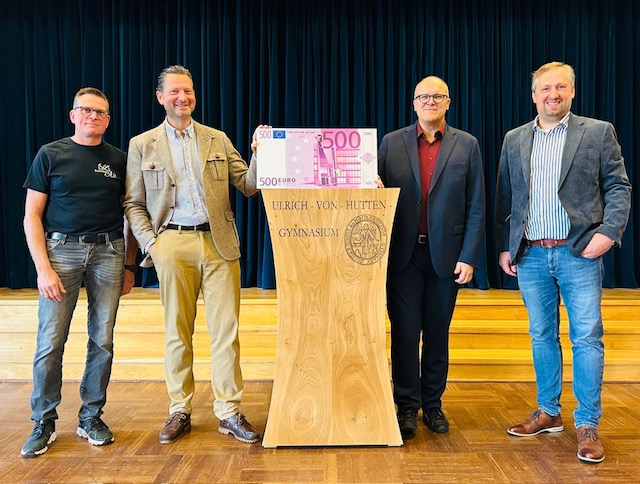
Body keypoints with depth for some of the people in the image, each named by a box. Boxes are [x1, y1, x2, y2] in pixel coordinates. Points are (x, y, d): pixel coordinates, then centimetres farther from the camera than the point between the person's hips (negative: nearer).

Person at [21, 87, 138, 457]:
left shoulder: (119, 160, 10)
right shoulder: (51, 155, 4)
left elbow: (130, 215, 13)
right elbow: (32, 215, 2)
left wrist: (129, 266, 8)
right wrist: (43, 267, -8)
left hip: (108, 252, 2)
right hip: (62, 249, -1)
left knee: (102, 341, 5)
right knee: (50, 342, -2)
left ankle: (91, 417, 20)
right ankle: (44, 423, 15)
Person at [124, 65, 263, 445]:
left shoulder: (218, 140, 13)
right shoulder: (142, 145, 9)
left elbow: (248, 186, 8)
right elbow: (133, 203, 8)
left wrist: (258, 155, -9)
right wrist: (149, 242, -5)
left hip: (219, 243, 1)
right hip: (173, 245, -1)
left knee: (226, 330, 1)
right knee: (178, 332, 6)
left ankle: (229, 412, 12)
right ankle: (180, 412, 21)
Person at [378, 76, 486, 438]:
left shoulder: (467, 145, 4)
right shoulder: (392, 143, 5)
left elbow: (476, 207, 1)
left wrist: (469, 257, -5)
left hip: (447, 255, 0)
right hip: (404, 254, 0)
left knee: (438, 331, 11)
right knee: (405, 332, 3)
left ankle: (433, 403, 26)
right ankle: (407, 406, 18)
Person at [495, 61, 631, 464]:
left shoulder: (598, 132, 3)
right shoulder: (514, 140, 11)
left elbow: (619, 187, 1)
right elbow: (505, 199, 11)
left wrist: (609, 231, -12)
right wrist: (504, 246, 8)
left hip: (578, 252, -3)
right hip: (530, 255, 3)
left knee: (587, 338, -1)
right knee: (542, 336, 12)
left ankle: (588, 425, 12)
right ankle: (549, 413, 26)